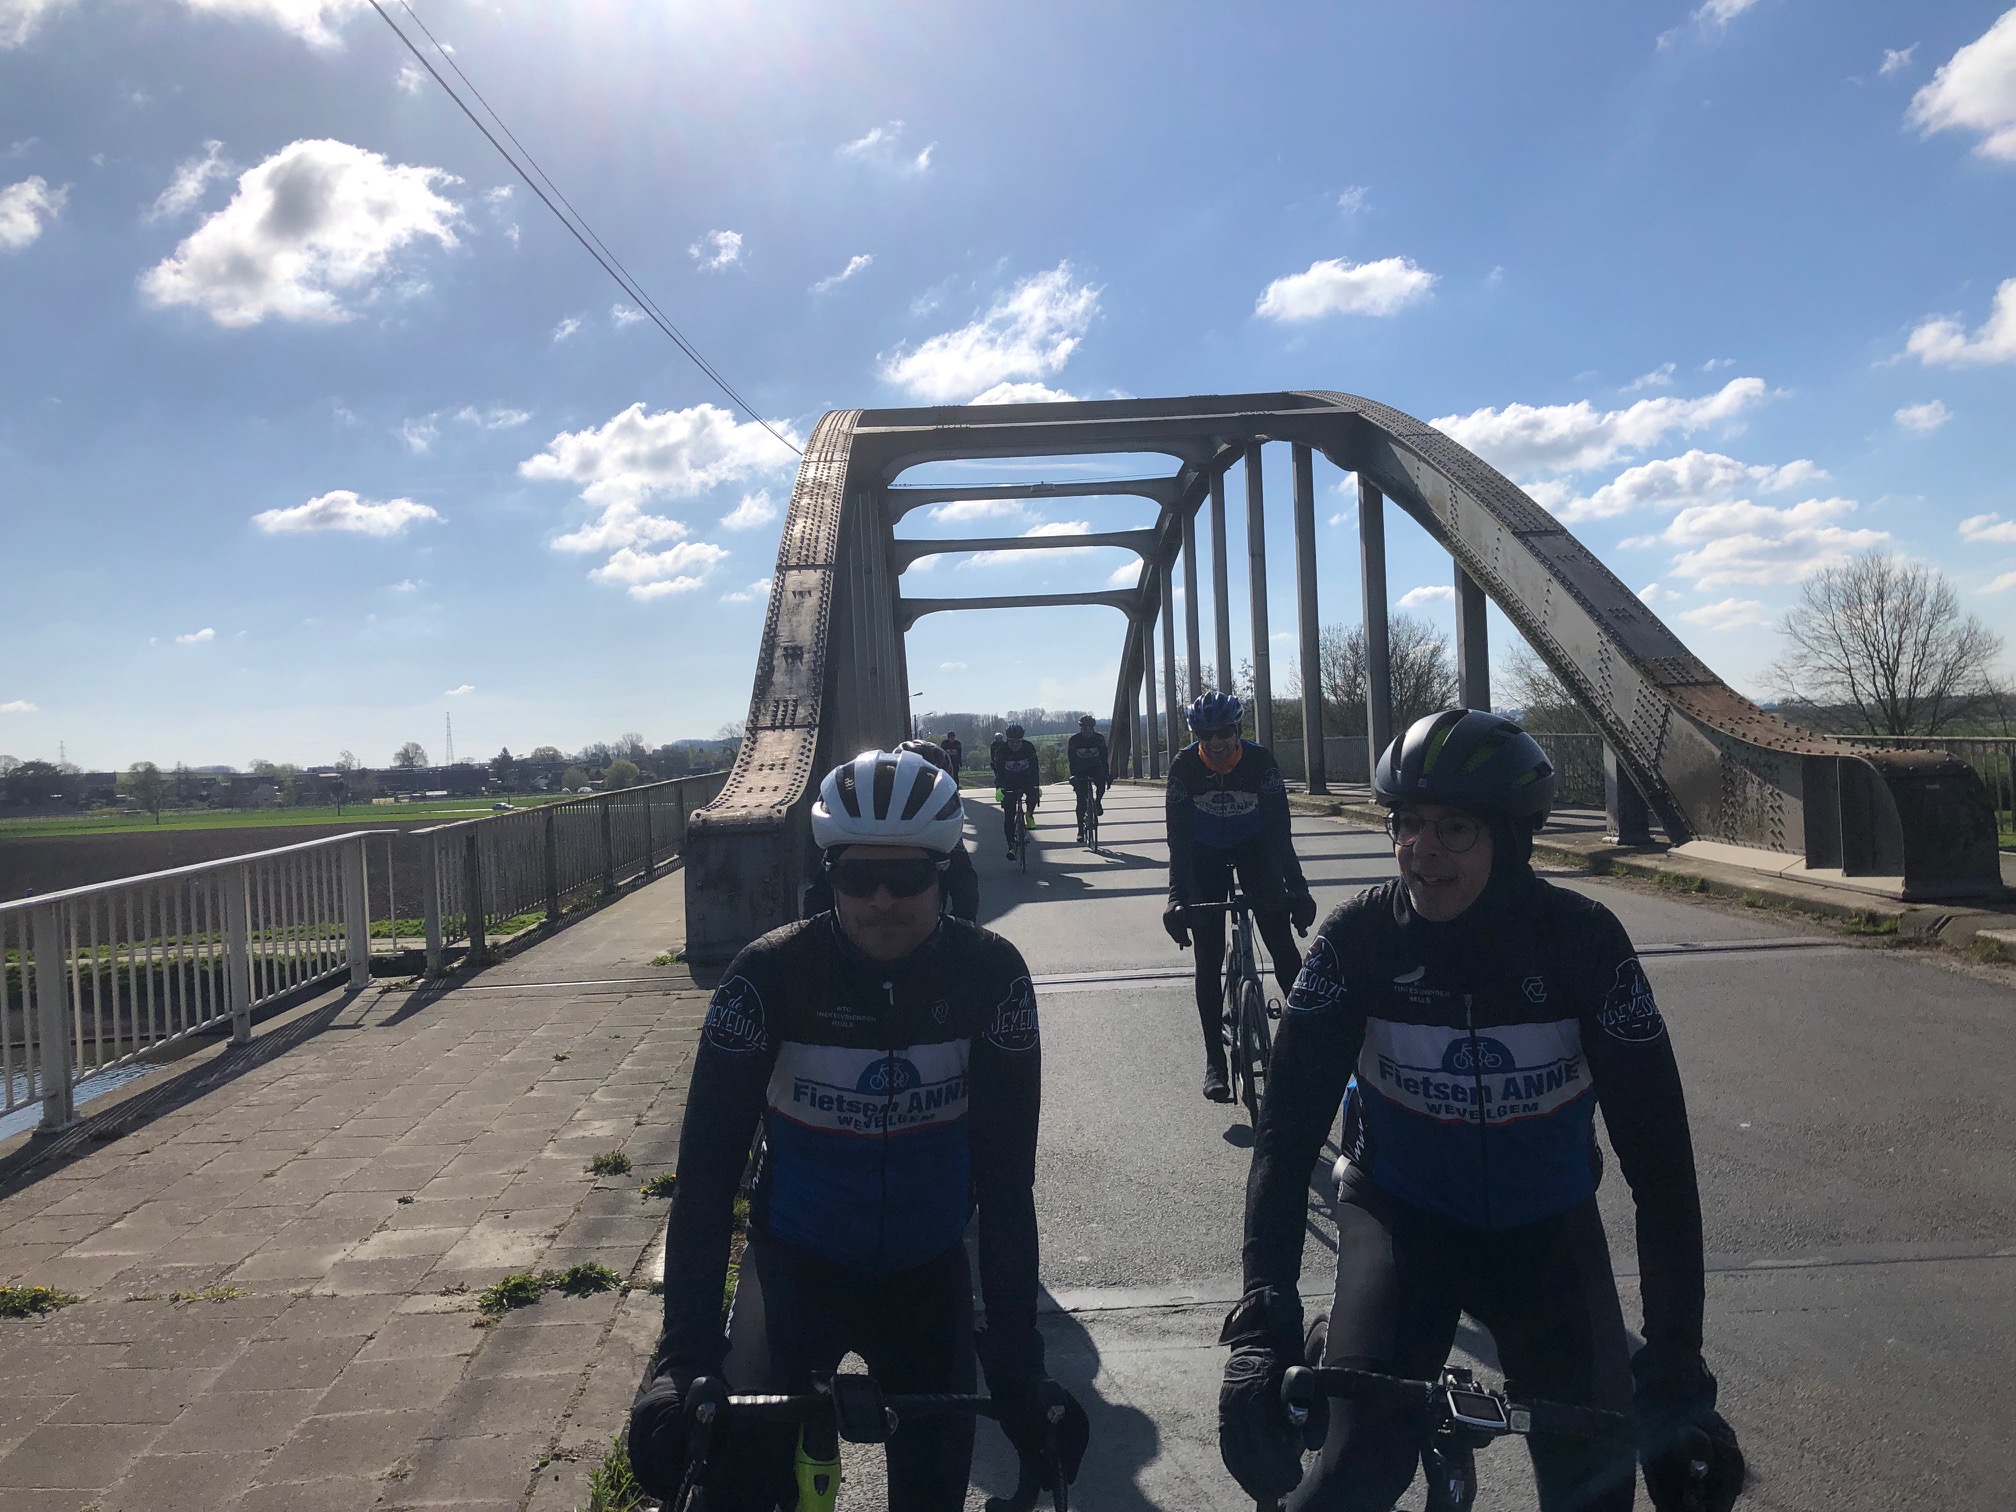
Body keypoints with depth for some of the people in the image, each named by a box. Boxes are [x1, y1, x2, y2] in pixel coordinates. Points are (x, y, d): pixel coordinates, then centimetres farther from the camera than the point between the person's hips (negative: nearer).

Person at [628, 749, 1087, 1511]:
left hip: (928, 1271, 2)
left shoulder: (990, 974, -18)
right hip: (797, 1260, -1)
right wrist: (684, 1351, -29)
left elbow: (1006, 1172, -17)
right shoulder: (770, 973, -21)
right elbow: (708, 1164, -21)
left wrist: (1017, 1361, -21)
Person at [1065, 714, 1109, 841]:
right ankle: (1080, 830, -4)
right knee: (1081, 801, -10)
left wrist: (1107, 774, -21)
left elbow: (1103, 758, -10)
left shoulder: (1099, 739, -8)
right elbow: (1071, 760, -15)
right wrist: (1073, 776, -27)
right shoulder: (1074, 740, -12)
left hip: (1095, 769, 1)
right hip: (1080, 771, -1)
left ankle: (1098, 802, -1)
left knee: (1101, 783, -32)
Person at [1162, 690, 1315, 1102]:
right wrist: (1177, 896, -34)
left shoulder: (1260, 761, -24)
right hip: (1205, 855, 0)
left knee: (1282, 945, -12)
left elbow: (1279, 830, -25)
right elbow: (1178, 836, -24)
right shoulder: (1184, 766, -23)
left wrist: (1297, 889, -34)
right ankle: (1214, 1059, 3)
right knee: (1208, 959, -5)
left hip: (1254, 848, 0)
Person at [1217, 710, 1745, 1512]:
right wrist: (1262, 1321, -32)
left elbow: (1656, 1147, -18)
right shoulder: (1358, 938, -20)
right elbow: (1289, 1128, -22)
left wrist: (1677, 1363, -22)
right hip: (1403, 1212, -1)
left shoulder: (1583, 939, -19)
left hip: (1545, 1226, 1)